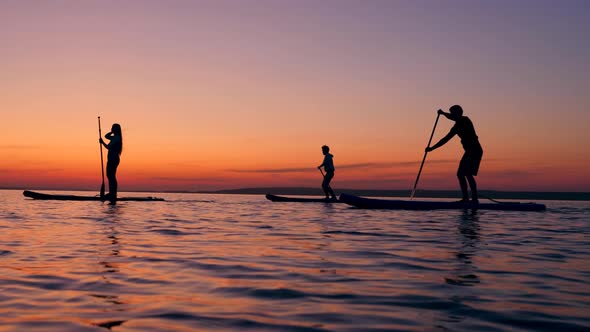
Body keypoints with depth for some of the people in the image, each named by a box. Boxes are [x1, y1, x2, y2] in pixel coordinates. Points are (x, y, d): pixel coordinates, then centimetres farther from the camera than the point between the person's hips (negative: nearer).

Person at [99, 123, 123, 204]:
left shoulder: (116, 138, -14)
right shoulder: (115, 137, 15)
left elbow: (108, 147, -18)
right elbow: (106, 136, 30)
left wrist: (102, 142, -7)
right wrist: (112, 132, 16)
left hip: (113, 159, -10)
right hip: (112, 159, 10)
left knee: (111, 176, -11)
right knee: (110, 175, 14)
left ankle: (113, 195, -11)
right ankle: (112, 193, 19)